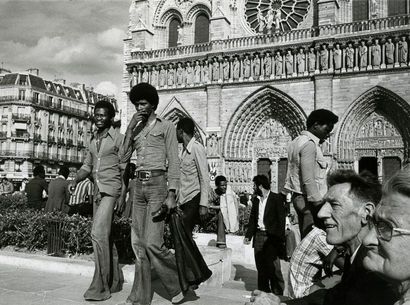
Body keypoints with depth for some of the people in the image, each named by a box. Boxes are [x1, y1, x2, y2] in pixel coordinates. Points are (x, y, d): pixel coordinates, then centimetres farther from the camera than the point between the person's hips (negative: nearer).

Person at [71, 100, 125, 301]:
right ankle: (115, 281, 22)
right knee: (105, 236, 11)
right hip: (97, 191, 7)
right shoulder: (94, 140, 17)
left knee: (99, 233, -18)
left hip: (111, 189, -7)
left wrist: (124, 196, -13)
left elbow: (125, 168, -6)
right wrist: (76, 179, 0)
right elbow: (87, 166, 19)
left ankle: (100, 286, -13)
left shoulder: (118, 138, -3)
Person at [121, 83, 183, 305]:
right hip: (139, 186, 6)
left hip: (157, 184, -6)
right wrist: (130, 127, 0)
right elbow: (124, 156, 6)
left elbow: (173, 161, -3)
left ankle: (178, 283, 11)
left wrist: (172, 194, -13)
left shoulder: (166, 126, 3)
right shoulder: (136, 129, 18)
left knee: (152, 242, -12)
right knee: (138, 243, 4)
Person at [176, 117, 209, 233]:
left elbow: (204, 179, -14)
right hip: (183, 200, 7)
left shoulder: (197, 148, -10)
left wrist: (203, 205, -18)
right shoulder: (183, 150, 15)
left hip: (193, 199, -7)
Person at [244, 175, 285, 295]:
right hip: (258, 236, 6)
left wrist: (280, 239, -13)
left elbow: (281, 220, -8)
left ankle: (278, 293, 5)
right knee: (261, 267, 10)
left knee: (273, 267, -6)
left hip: (271, 237, -6)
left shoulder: (277, 198, -5)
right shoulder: (256, 199, 13)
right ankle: (263, 292, 20)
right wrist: (248, 235, 10)